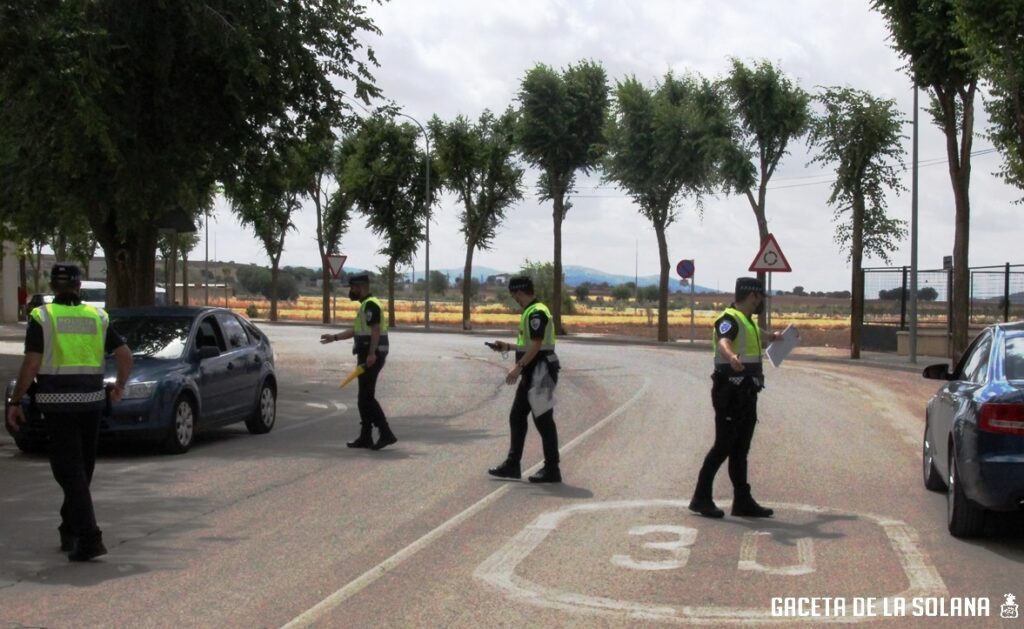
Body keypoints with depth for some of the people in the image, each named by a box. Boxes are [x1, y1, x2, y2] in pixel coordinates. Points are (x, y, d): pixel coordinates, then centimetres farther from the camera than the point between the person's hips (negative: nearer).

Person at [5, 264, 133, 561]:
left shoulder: (42, 317, -4)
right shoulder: (97, 316, 6)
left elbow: (31, 364, -11)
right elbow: (125, 355, 1)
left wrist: (14, 402, -4)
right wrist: (120, 385, 18)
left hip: (57, 403, -4)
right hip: (91, 401, 4)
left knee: (69, 471, -5)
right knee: (82, 469, 17)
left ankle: (89, 537, -15)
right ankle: (70, 531, 28)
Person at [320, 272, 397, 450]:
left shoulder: (371, 305, -13)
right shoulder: (365, 305, 20)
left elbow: (375, 330, -23)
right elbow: (356, 330, 28)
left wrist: (371, 354, -30)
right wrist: (334, 337, 28)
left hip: (371, 356, -11)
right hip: (367, 355, 11)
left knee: (366, 397, -12)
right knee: (365, 397, 12)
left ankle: (386, 434, -13)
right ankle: (365, 437, 16)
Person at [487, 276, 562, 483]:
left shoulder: (536, 313, -16)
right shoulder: (531, 312, 15)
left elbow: (536, 345, -23)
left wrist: (518, 367, -25)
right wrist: (508, 347, 22)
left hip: (540, 372, -11)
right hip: (532, 373, 11)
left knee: (543, 420, -5)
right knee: (517, 417, 13)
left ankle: (552, 469, 1)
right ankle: (512, 465, 19)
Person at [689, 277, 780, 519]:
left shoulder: (747, 321, 19)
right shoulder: (730, 319, -13)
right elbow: (723, 342, -37)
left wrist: (771, 336, 66)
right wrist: (731, 357, -58)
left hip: (746, 394, 10)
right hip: (731, 394, -10)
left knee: (740, 449, 11)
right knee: (723, 446, -8)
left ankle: (743, 501, 15)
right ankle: (701, 498, -1)